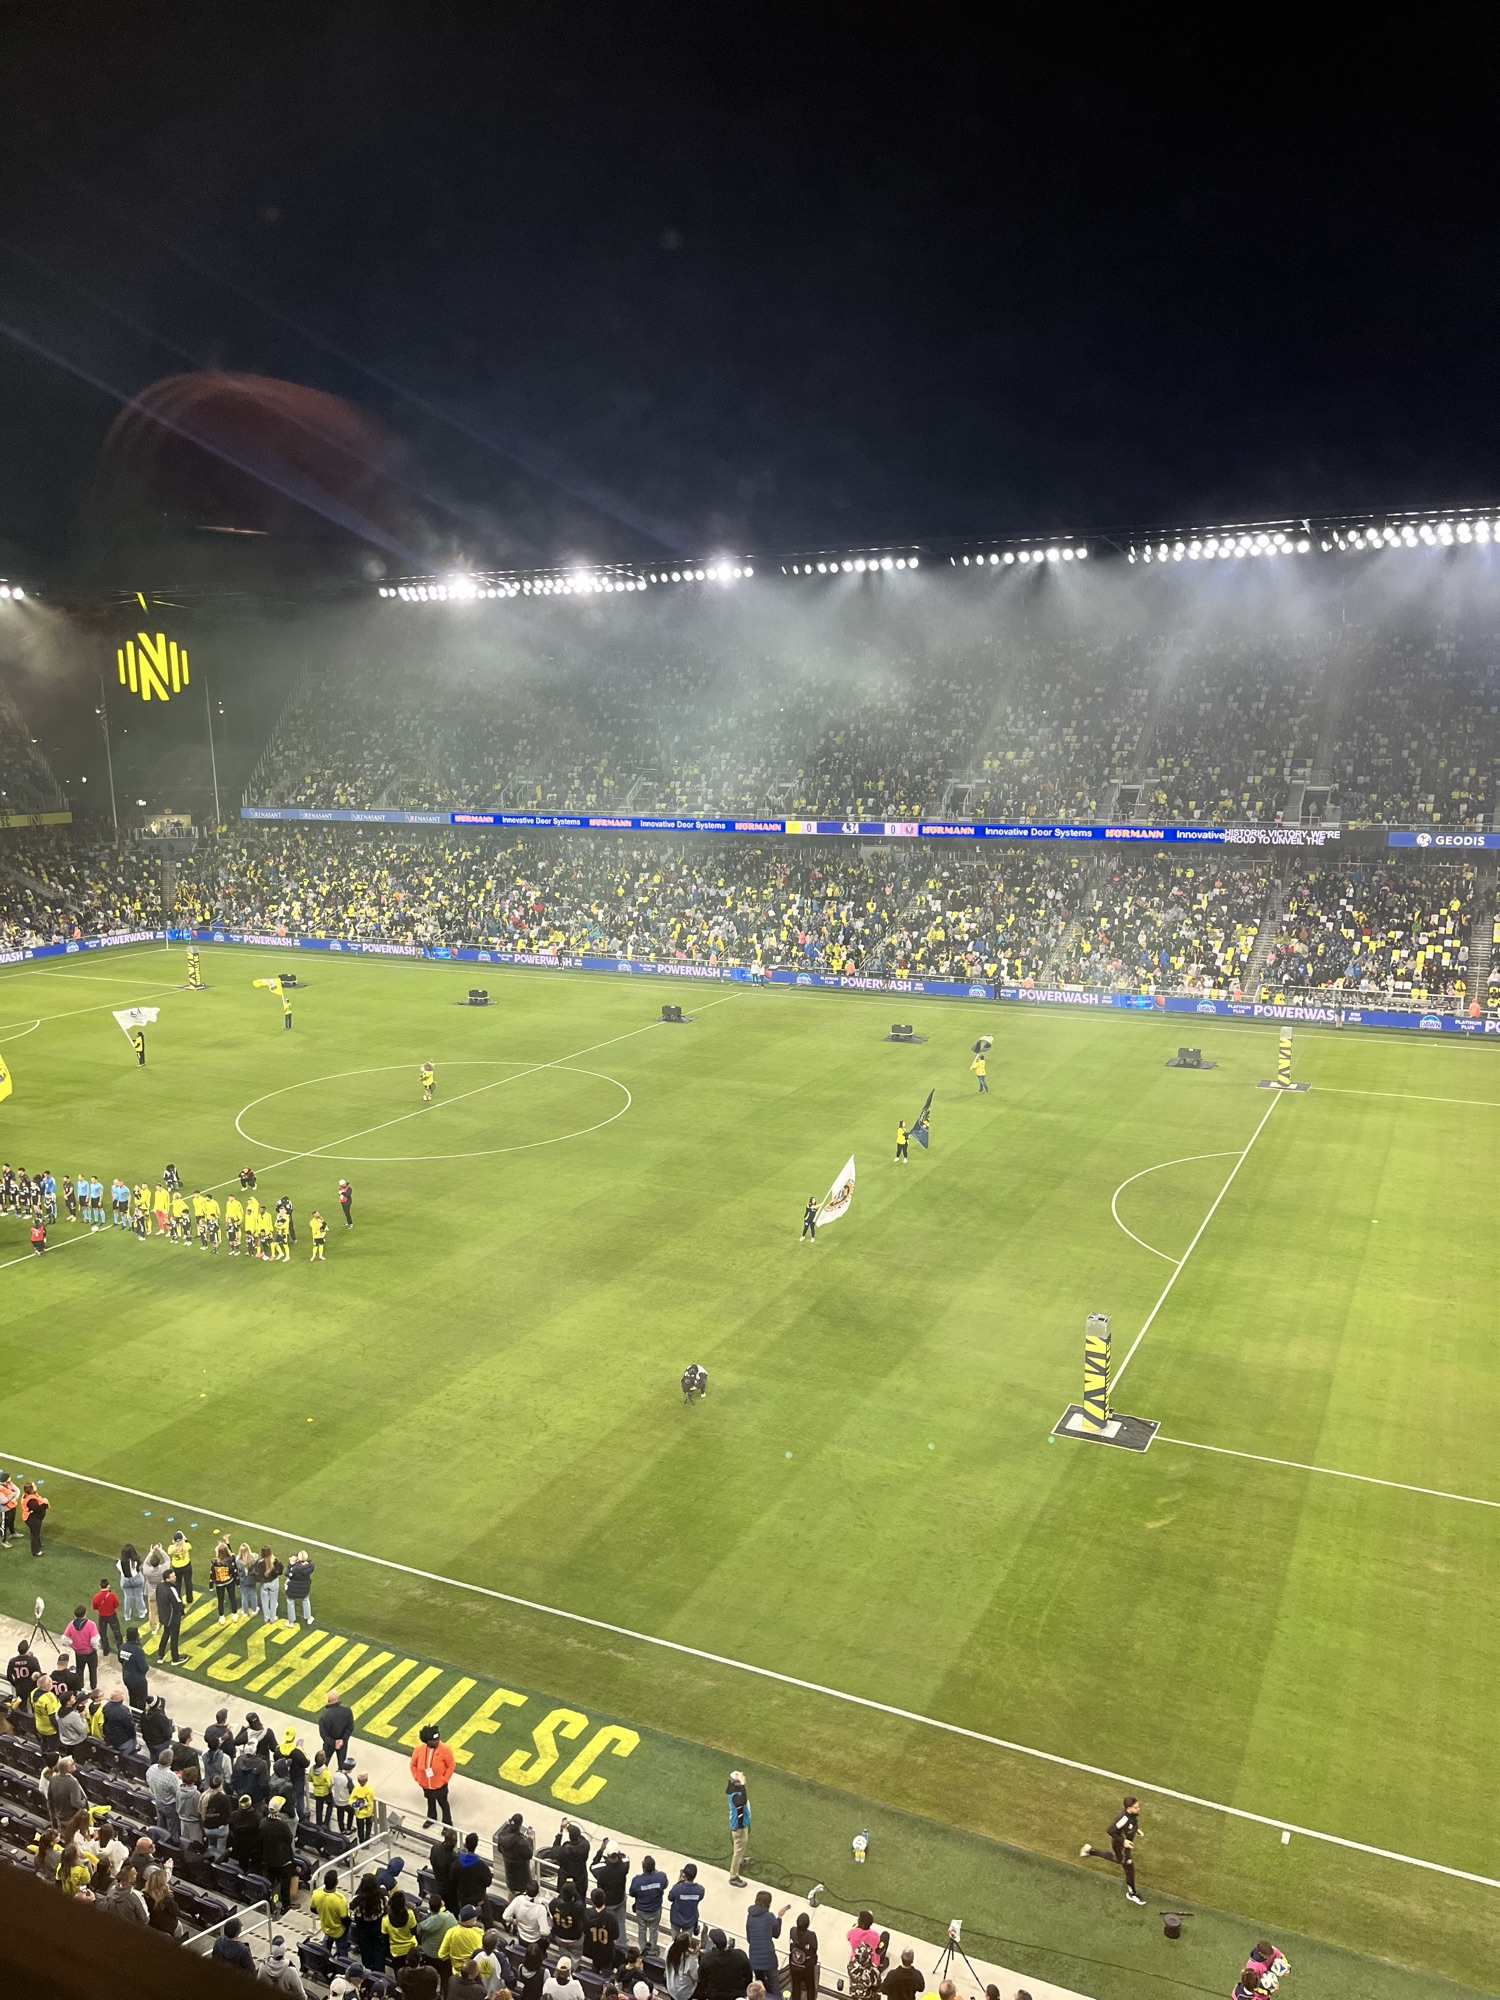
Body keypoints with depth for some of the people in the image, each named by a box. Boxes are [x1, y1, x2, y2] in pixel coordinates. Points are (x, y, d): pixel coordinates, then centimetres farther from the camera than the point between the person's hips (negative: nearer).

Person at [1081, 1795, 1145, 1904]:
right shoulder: (1124, 1818, -40)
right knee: (1129, 1868, 8)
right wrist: (1123, 1841, -28)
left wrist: (1136, 1829, 3)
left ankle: (1090, 1850, 41)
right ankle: (1131, 1894, 35)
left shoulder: (1133, 1813, -16)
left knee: (1118, 1860, 33)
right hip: (1120, 1845, -9)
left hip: (1125, 1842, 9)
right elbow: (1111, 1831, -32)